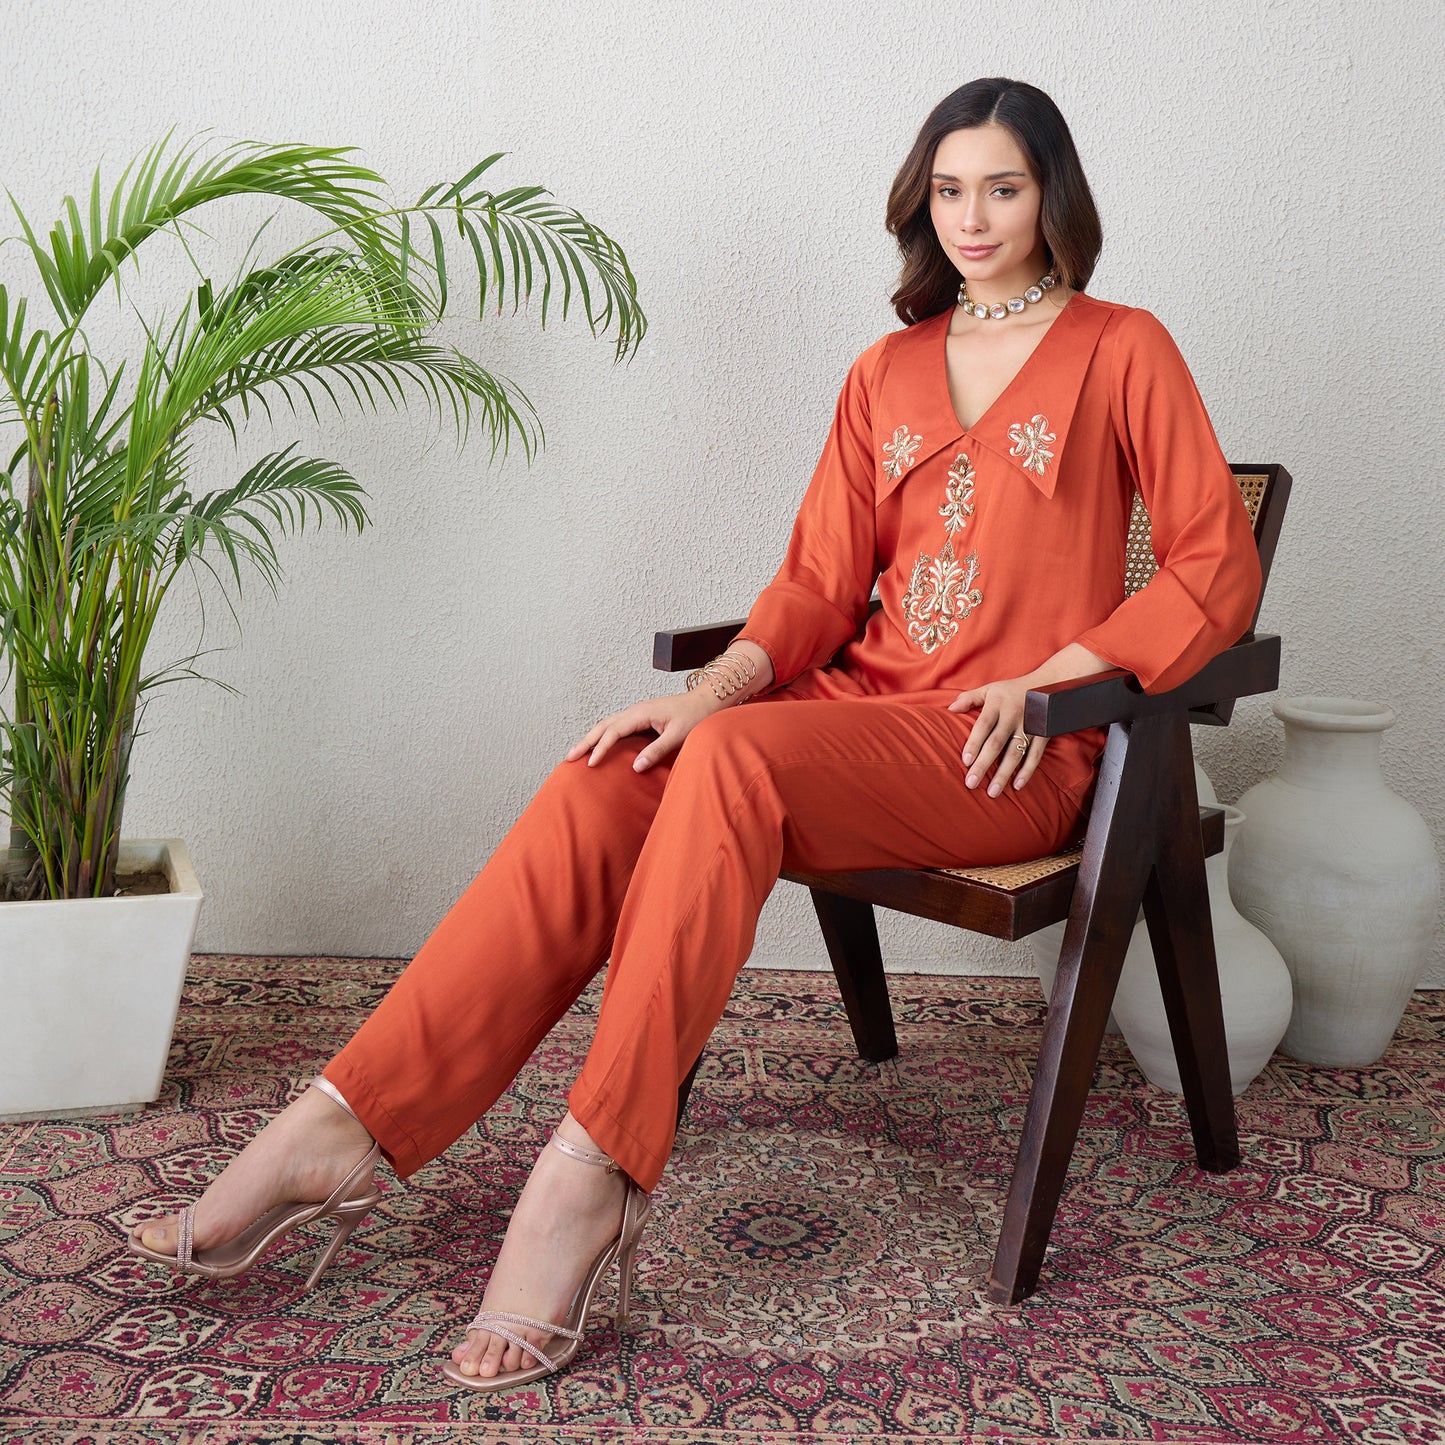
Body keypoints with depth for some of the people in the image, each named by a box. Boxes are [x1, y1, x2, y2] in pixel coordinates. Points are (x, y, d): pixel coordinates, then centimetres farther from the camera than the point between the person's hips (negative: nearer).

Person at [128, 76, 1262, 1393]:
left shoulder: (1123, 353, 6)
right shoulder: (889, 371, 19)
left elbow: (1218, 573, 1)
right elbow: (820, 583, 12)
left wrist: (1048, 676, -11)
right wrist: (722, 681, -8)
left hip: (1013, 753, -4)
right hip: (858, 703, 5)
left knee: (733, 761, -34)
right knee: (601, 793, -22)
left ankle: (592, 1172, -33)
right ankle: (345, 1127, -26)